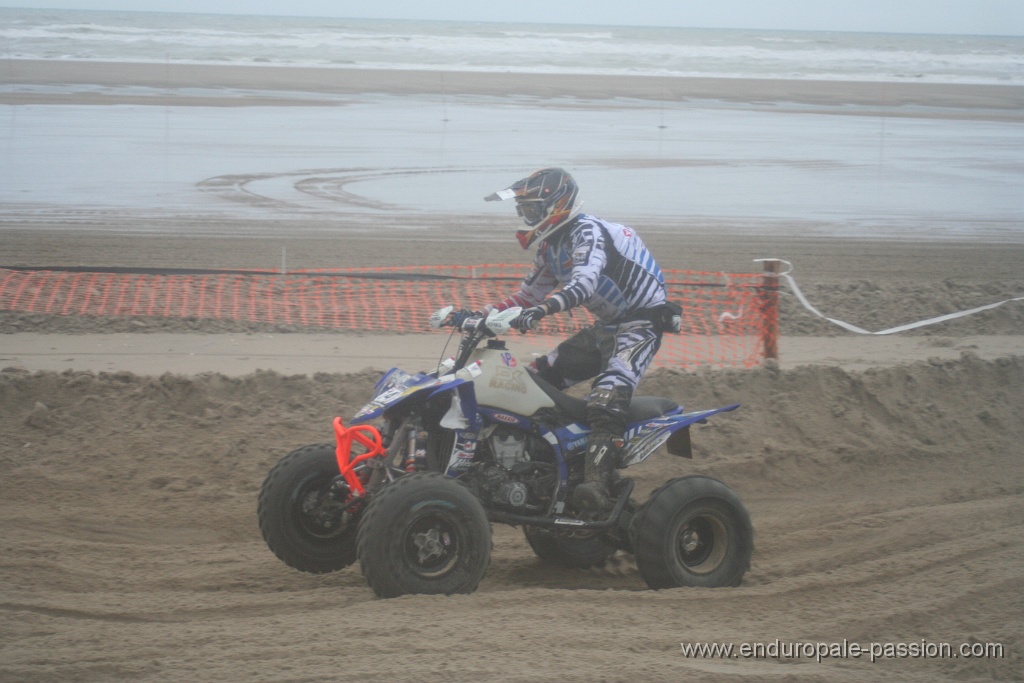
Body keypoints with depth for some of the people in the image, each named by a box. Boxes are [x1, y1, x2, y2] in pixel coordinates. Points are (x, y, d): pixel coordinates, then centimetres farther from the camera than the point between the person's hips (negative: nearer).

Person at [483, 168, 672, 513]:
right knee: (537, 379, 7)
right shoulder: (551, 246, 10)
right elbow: (530, 293, 20)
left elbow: (583, 281, -38)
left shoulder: (588, 232, -20)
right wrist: (486, 314, 6)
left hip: (639, 324, -10)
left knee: (607, 400, -31)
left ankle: (598, 486, -46)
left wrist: (542, 309, -54)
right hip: (605, 326, 10)